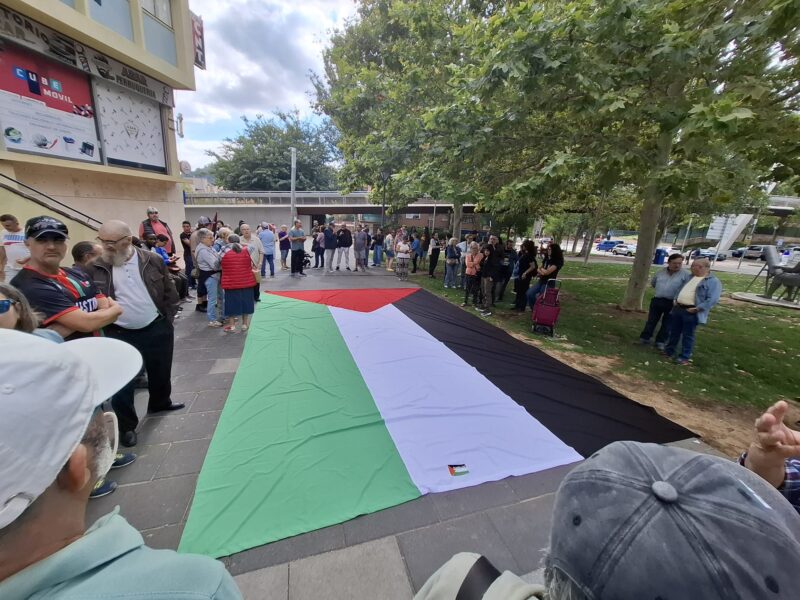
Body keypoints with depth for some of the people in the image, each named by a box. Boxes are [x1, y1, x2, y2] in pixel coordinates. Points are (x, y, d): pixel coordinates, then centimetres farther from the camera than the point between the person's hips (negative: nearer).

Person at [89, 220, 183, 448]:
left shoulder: (153, 261, -5)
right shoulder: (96, 268, -5)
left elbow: (169, 291, 2)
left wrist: (167, 319, 1)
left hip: (157, 329, 1)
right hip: (119, 334, -1)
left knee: (160, 371, 18)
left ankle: (160, 403, 45)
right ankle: (127, 426, 25)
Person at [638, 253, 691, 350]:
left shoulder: (686, 274, -6)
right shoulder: (660, 272, 6)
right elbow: (653, 283, 22)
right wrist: (661, 290, 14)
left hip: (672, 303, -3)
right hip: (657, 300, 3)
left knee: (666, 324, 8)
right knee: (651, 321, 8)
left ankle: (660, 341, 19)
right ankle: (644, 338, 16)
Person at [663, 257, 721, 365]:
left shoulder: (713, 281, -8)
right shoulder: (690, 277, 14)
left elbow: (713, 299, -15)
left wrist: (697, 309, -19)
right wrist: (676, 299, 9)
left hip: (691, 312, -7)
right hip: (678, 308, 7)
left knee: (688, 335, 1)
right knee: (674, 332, 14)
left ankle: (685, 357, 10)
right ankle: (669, 350, 27)